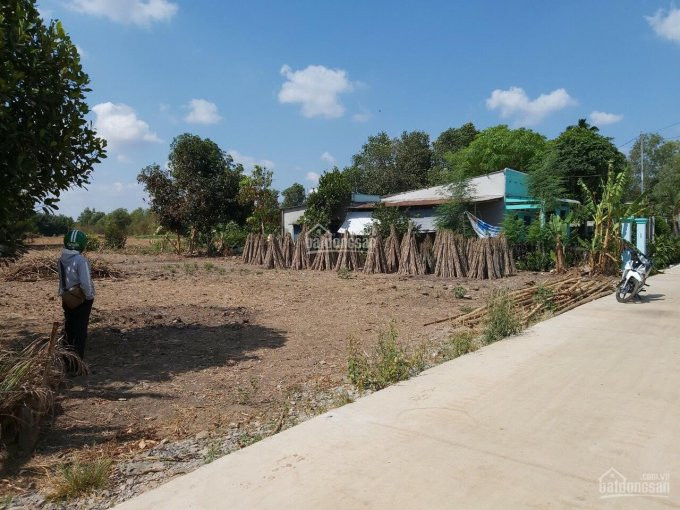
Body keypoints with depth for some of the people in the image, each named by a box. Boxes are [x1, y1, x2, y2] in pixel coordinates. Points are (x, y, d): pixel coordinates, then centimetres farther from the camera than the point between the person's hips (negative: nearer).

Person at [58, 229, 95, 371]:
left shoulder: (62, 259, -1)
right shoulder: (80, 260, -21)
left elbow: (62, 279, 5)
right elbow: (85, 283, -24)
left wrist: (64, 293, 15)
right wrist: (89, 296, -9)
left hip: (67, 300, 6)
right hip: (81, 301, -6)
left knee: (69, 331, 18)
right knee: (80, 332, 4)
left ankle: (67, 362, 29)